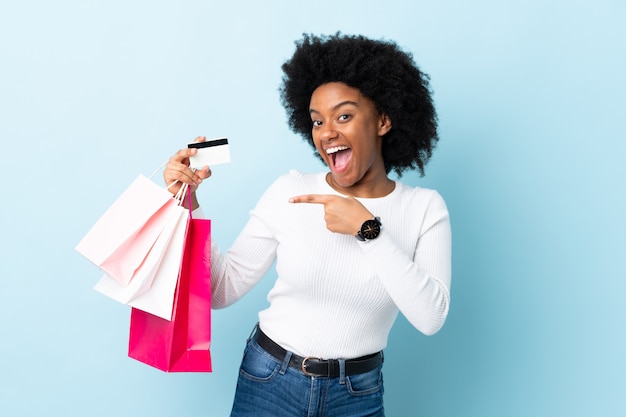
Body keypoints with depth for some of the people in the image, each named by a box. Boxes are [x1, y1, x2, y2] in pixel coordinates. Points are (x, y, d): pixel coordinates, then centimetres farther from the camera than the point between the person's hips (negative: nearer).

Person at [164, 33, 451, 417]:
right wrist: (188, 205, -15)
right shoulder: (290, 191, -6)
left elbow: (431, 317, -20)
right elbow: (223, 289, -7)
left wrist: (368, 229, -23)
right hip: (268, 382, 1)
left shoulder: (424, 208, -8)